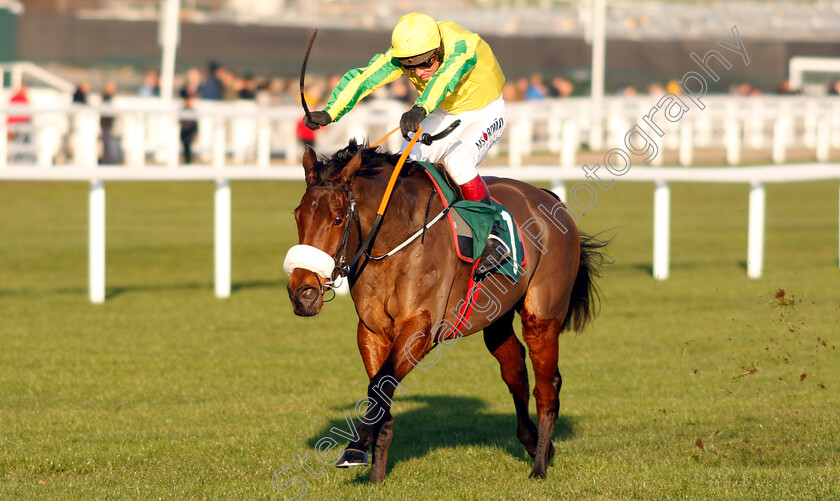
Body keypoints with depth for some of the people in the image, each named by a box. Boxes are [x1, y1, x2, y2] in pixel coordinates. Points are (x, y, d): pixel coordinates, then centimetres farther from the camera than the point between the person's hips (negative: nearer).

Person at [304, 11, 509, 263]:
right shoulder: (401, 54, -23)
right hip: (445, 114, 5)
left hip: (485, 115, -5)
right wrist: (329, 113, -46)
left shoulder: (464, 47, -36)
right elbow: (361, 78, -31)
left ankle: (494, 235, -19)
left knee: (457, 161, -30)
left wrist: (421, 109, -74)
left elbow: (444, 79, -55)